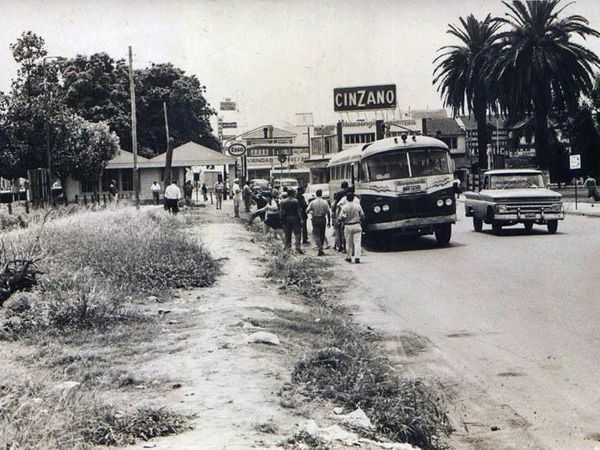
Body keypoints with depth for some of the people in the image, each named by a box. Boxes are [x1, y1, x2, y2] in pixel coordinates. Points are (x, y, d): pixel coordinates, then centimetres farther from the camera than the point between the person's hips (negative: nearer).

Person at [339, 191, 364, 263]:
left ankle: (348, 257, 20)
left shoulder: (344, 207, -9)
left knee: (349, 243, 12)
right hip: (357, 226, 0)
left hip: (348, 226, 0)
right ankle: (357, 257, -11)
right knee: (357, 242, -1)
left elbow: (342, 217, -12)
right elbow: (362, 215, 3)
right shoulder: (357, 206, -4)